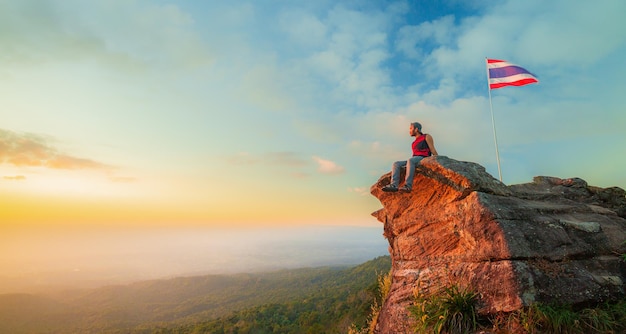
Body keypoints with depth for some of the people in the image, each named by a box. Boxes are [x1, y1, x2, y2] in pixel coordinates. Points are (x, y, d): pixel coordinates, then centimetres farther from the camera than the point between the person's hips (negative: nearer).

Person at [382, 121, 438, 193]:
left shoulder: (426, 137, 12)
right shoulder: (414, 143, 31)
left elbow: (432, 150, 3)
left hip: (423, 159, -7)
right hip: (414, 160, 7)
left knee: (410, 160, -38)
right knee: (396, 164, -14)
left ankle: (408, 186, -46)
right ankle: (394, 185, -33)